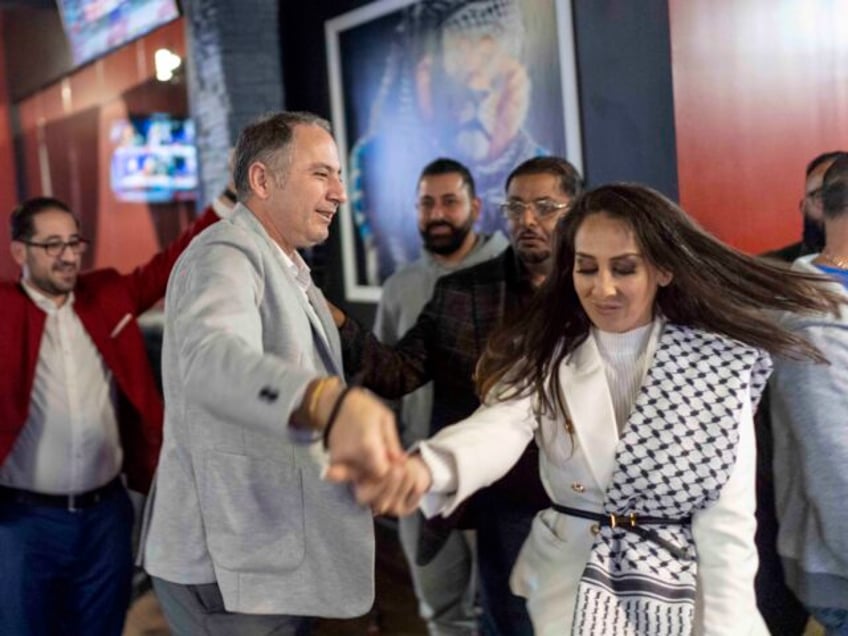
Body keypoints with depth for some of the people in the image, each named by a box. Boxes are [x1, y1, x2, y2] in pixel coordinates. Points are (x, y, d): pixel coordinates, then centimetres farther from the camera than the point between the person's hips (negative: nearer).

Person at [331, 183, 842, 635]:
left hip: (690, 585, -1)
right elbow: (499, 427, -26)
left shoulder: (716, 363, -7)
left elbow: (727, 515, -8)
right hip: (574, 582, 1)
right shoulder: (541, 357, -5)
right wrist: (425, 467, -47)